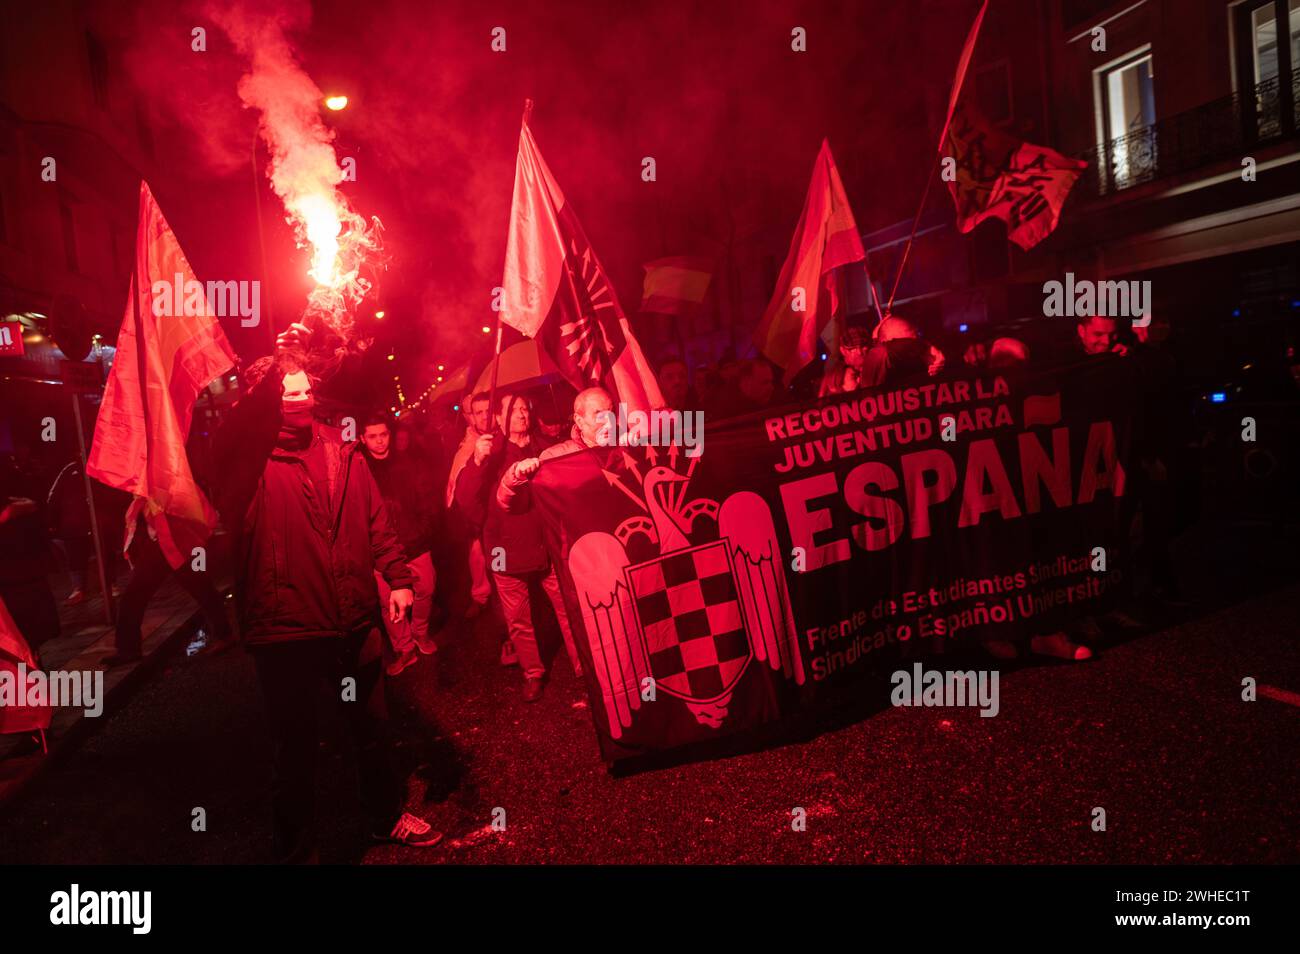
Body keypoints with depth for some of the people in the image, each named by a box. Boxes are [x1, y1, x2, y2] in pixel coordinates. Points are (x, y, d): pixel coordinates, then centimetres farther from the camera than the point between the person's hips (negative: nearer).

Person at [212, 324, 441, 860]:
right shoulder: (247, 457, -7)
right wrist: (276, 363, -43)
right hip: (286, 633, -4)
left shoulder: (339, 449, 7)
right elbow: (234, 432, -32)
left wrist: (397, 577, 4)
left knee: (373, 729, 20)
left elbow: (374, 518, 10)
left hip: (355, 621, 5)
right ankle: (296, 850, 35)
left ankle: (385, 817, 45)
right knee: (297, 746, 12)